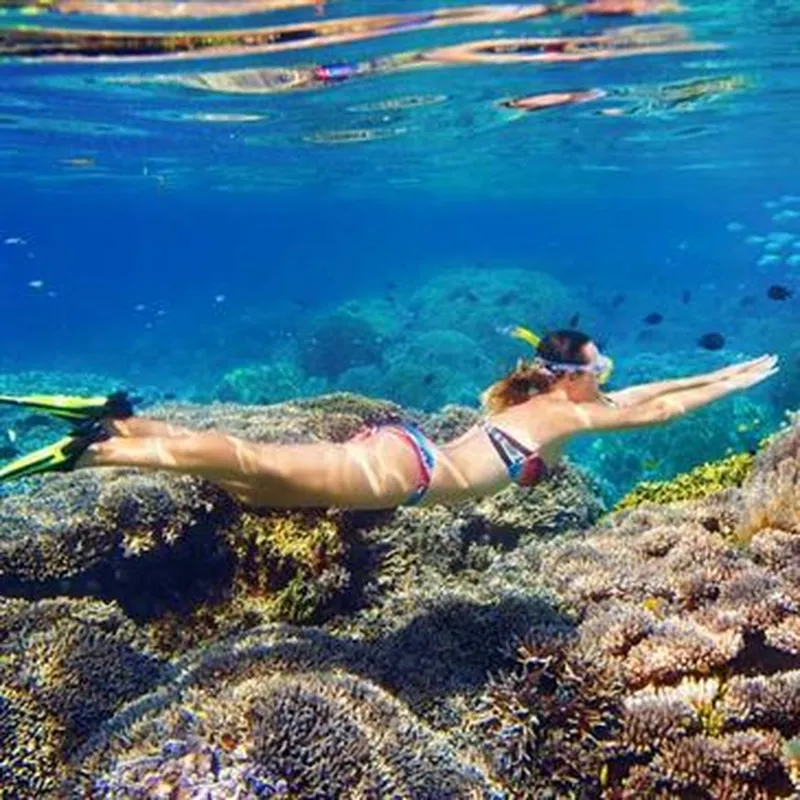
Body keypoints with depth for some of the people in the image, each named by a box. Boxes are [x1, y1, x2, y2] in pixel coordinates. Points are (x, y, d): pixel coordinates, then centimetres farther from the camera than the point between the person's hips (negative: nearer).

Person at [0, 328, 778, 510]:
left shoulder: (549, 399, 22)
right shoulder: (564, 413, -1)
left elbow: (640, 393, 30)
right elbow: (651, 411, -1)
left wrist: (726, 371, 33)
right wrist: (735, 385, 10)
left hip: (398, 453, 8)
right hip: (401, 471, -8)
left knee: (253, 481, 5)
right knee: (255, 467, -16)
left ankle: (120, 420, 2)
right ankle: (97, 449, -20)